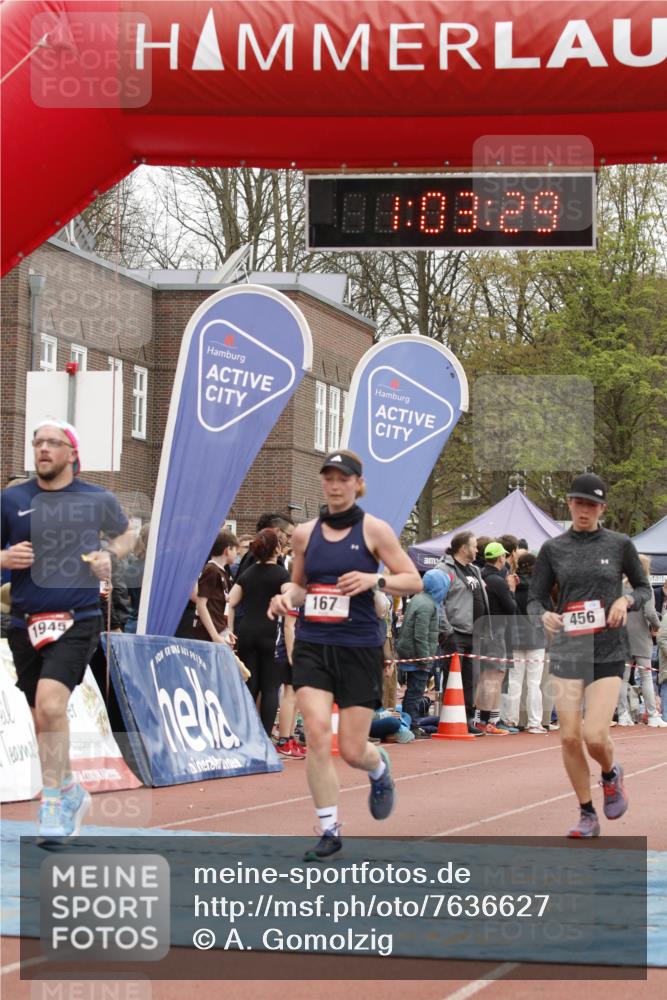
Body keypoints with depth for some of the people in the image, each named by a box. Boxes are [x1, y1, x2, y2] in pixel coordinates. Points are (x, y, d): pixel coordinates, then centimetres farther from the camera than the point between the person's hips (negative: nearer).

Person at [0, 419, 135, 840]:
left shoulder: (99, 499, 3)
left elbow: (126, 534, 21)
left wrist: (111, 555, 0)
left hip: (77, 619, -3)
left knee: (50, 705, -23)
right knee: (44, 722, 12)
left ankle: (54, 805, -13)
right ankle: (72, 793, 34)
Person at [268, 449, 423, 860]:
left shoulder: (373, 529, -2)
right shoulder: (305, 533, 8)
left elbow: (414, 581, -2)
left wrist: (374, 579, -19)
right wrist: (286, 596, -2)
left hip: (360, 648, -2)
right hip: (313, 646, 2)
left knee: (352, 750, -1)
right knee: (317, 735, -14)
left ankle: (380, 768, 38)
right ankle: (329, 830, -1)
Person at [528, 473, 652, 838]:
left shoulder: (619, 545, 2)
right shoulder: (553, 549, 4)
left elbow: (644, 588, 13)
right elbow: (535, 599, 7)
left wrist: (626, 600, -9)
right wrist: (545, 615, -15)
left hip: (609, 652, -2)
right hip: (567, 650, 2)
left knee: (595, 736, -14)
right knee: (569, 737, -3)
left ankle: (611, 774, 22)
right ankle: (587, 816, 13)